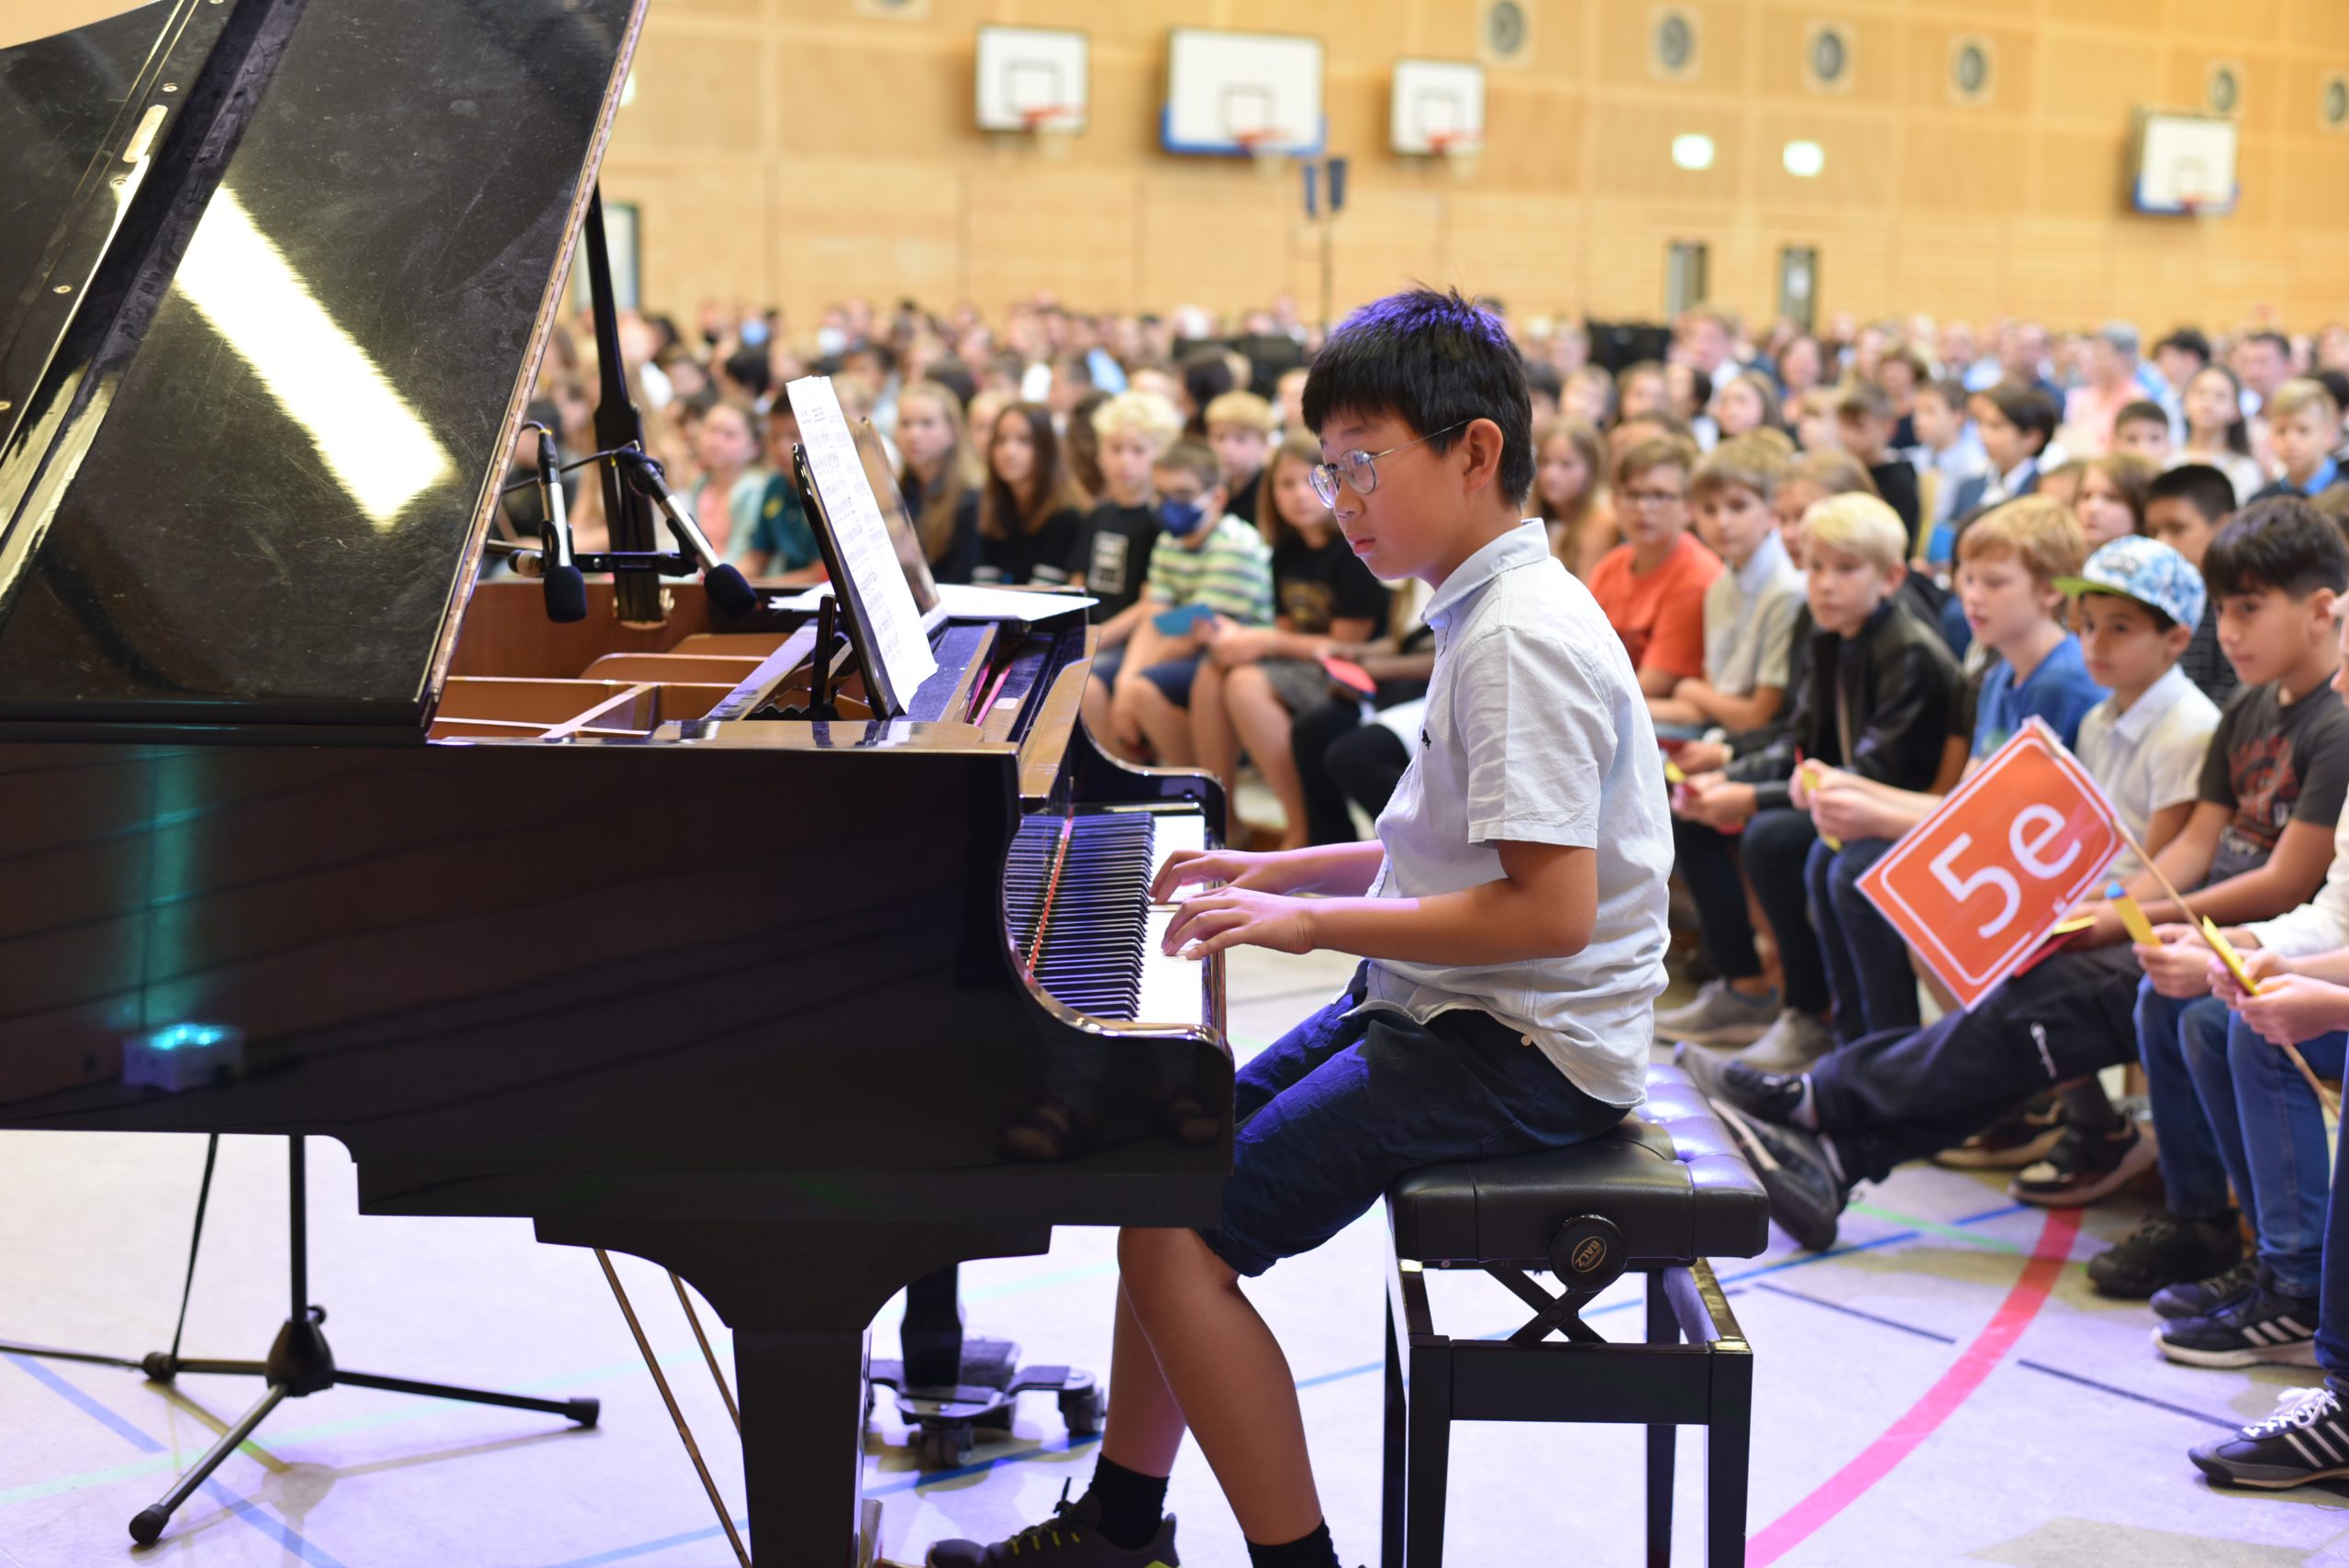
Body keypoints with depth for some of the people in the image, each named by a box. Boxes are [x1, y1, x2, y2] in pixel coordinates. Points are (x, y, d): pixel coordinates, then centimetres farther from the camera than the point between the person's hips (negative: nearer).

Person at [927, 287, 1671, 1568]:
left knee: (1180, 1235, -15)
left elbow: (1550, 909, -27)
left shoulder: (1520, 639, -20)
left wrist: (1312, 922, -22)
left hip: (1521, 1050, -10)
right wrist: (1287, 871, 11)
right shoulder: (1492, 610, 12)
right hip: (1442, 1005, 10)